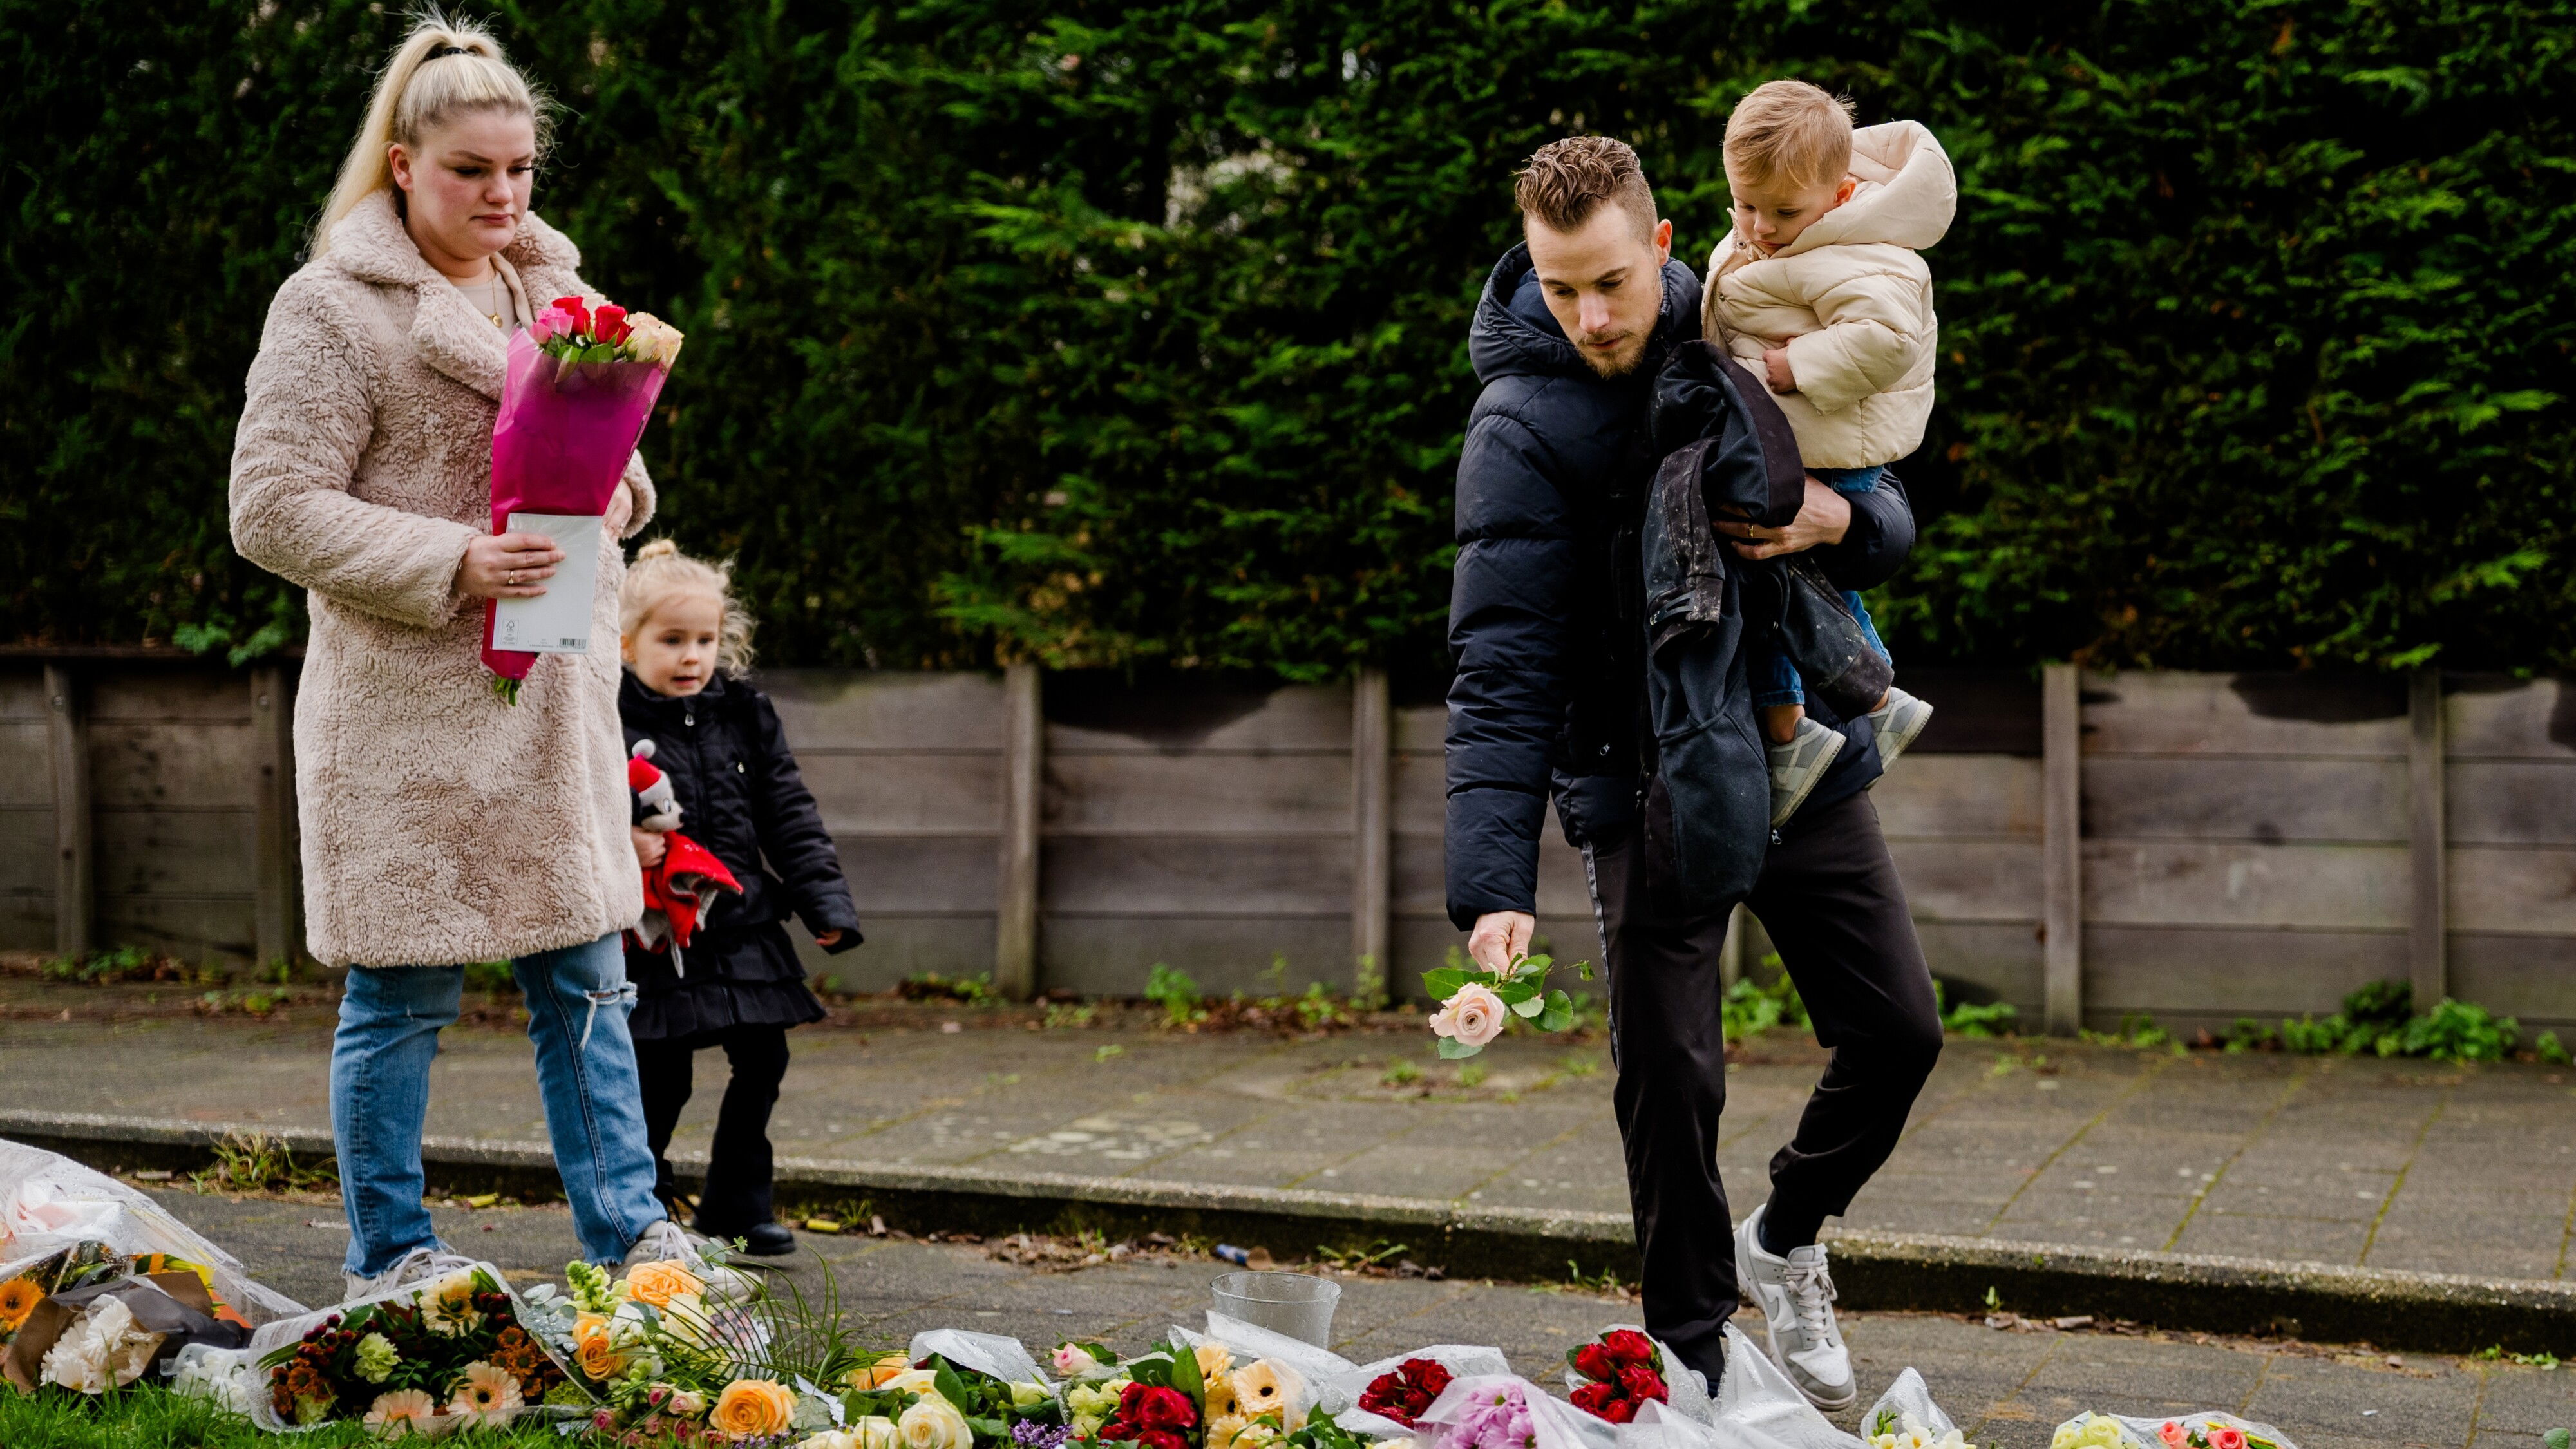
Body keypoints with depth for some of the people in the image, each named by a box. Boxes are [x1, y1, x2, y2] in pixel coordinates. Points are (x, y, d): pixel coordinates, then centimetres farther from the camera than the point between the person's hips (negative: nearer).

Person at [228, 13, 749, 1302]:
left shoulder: (552, 291, 14)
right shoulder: (333, 307, -7)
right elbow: (274, 512, -11)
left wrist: (619, 492, 0)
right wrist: (449, 563, -21)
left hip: (554, 689, 6)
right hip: (407, 706, -6)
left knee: (587, 978, 9)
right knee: (402, 995, 2)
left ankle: (631, 1237, 17)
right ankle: (390, 1263, 15)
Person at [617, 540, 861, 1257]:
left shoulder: (743, 714, 8)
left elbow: (789, 815, 10)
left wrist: (824, 901, 3)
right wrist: (617, 846, -28)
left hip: (746, 933, 5)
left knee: (762, 1063, 7)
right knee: (659, 1077, -1)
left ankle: (736, 1207, 22)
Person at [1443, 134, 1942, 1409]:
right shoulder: (1520, 428, -16)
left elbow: (1892, 520, 5)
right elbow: (1500, 674, -22)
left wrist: (1838, 518, -21)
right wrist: (1493, 885, -33)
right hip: (1649, 787, -5)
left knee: (1898, 1032, 7)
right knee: (1670, 1075, -6)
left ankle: (1784, 1239, 34)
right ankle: (1694, 1358, 12)